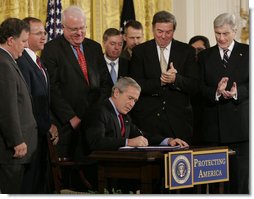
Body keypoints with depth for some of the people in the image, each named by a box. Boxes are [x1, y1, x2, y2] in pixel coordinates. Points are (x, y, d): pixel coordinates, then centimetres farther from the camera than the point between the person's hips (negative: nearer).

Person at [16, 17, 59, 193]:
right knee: (30, 185, -3)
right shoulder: (21, 61, -16)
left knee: (41, 183, 11)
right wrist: (48, 126, -12)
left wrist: (50, 124, 6)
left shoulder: (38, 62, 15)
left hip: (43, 132, 9)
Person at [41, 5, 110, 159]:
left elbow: (104, 82, 14)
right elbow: (53, 89, -8)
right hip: (67, 124, -4)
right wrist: (71, 118, -12)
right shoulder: (51, 49, -3)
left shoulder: (95, 47, 14)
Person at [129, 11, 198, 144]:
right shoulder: (140, 51, 5)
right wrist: (160, 82, -17)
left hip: (178, 120, 1)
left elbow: (194, 86, 0)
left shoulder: (187, 51, 7)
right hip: (147, 120, -1)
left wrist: (175, 79, -19)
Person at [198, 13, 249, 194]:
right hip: (214, 124, 2)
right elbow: (200, 88, 3)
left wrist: (237, 92, -20)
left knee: (241, 171, -3)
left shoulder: (247, 53, 7)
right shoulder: (205, 56, 12)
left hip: (240, 123, -2)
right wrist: (216, 92, -17)